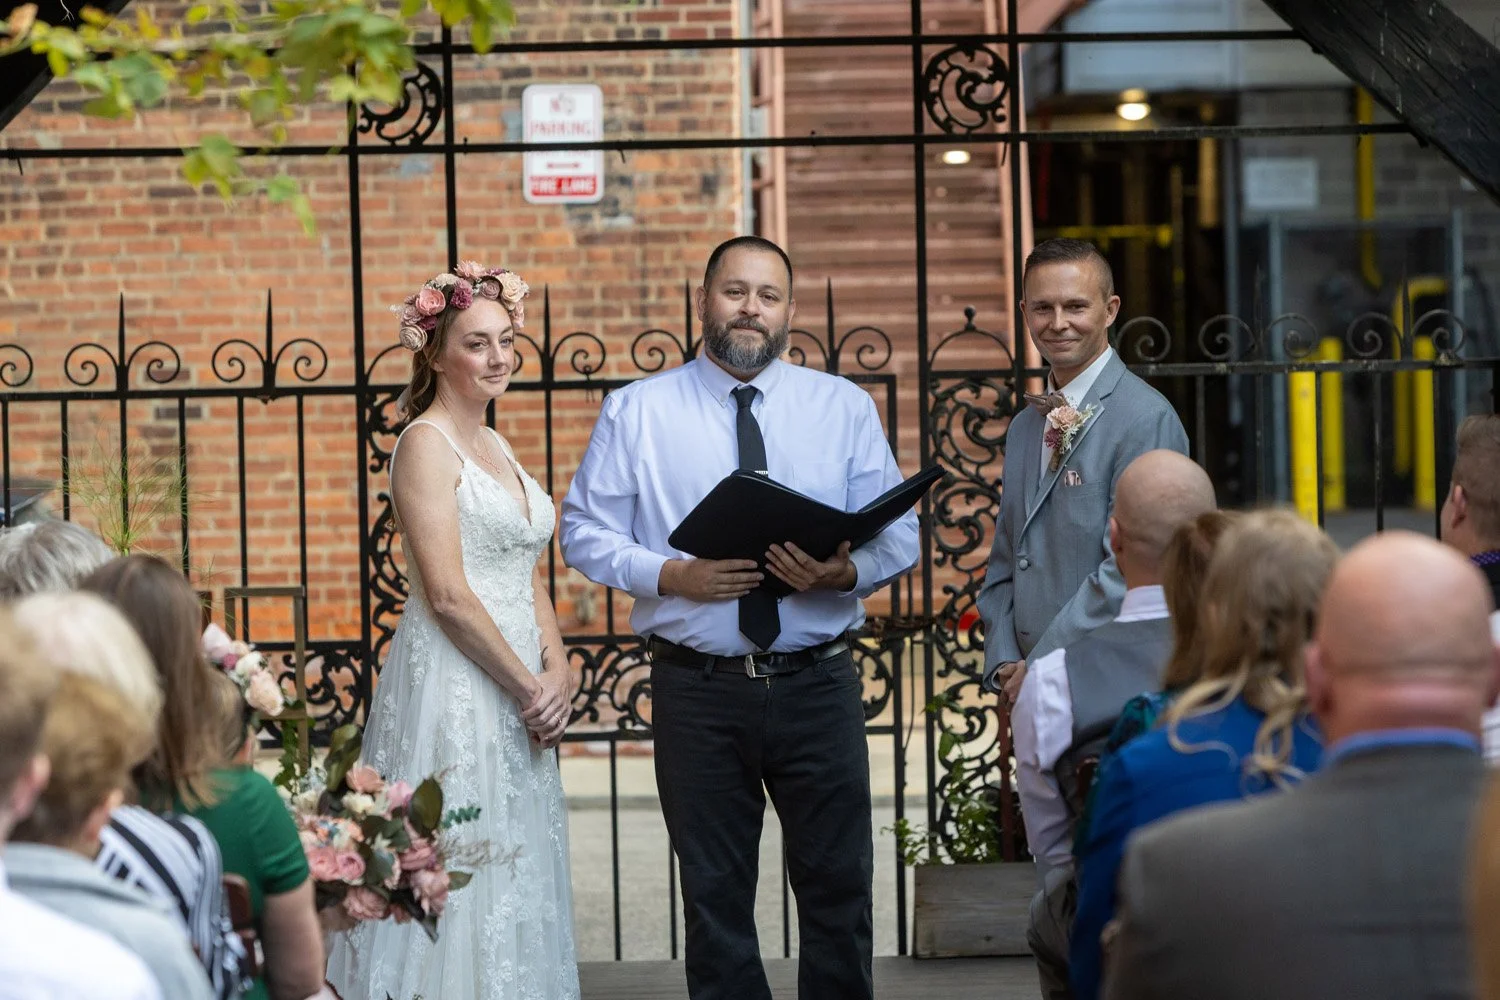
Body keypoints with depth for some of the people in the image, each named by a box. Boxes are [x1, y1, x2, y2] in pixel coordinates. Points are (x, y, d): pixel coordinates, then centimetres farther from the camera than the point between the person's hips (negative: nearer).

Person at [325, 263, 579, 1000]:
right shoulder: (426, 444, -10)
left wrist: (558, 669, 0)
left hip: (520, 695, 9)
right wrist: (530, 687, -12)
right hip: (453, 687, -9)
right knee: (458, 874, -6)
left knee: (514, 877, 10)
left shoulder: (494, 447, 16)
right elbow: (448, 595, -17)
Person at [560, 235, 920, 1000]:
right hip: (697, 687, -1)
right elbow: (584, 533, 2)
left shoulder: (844, 407, 7)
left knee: (838, 882, 4)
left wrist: (844, 571, -18)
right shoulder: (636, 411, 4)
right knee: (715, 893, 8)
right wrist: (672, 576, -14)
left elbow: (899, 535, 4)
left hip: (818, 682, 1)